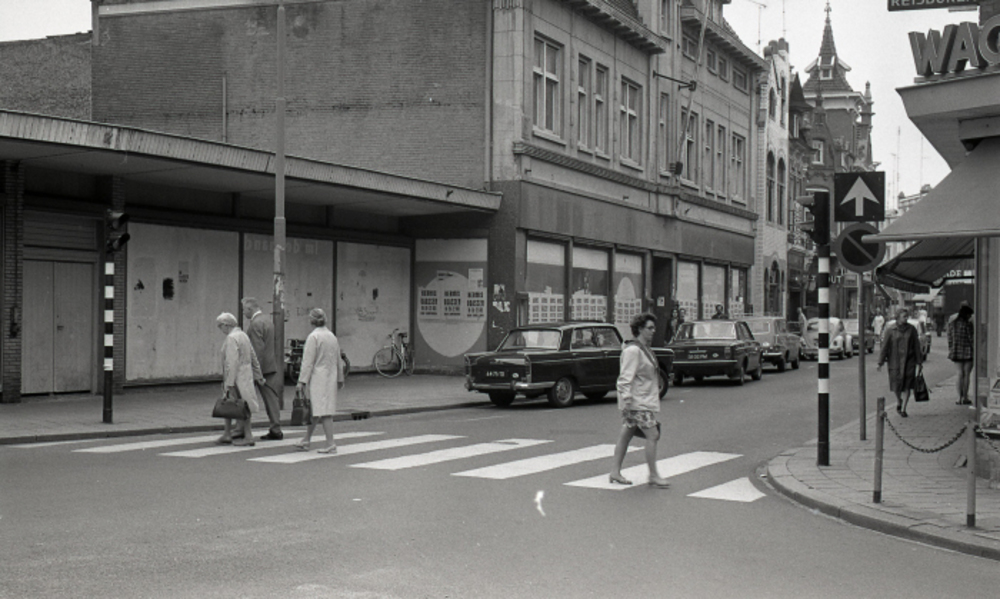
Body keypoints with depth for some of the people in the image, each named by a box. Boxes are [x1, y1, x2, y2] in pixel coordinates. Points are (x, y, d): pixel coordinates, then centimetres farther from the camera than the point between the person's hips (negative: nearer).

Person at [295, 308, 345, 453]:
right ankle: (306, 440, 24)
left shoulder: (313, 337, -11)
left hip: (318, 377, -7)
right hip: (331, 377, 7)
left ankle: (330, 444, -9)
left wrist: (302, 381, -13)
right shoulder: (332, 336, 11)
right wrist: (340, 379, 26)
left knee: (324, 411, -7)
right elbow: (338, 360, 18)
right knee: (314, 410, 15)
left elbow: (308, 361, -14)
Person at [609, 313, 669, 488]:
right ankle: (653, 475, -5)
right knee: (652, 435, -10)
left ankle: (615, 472, 16)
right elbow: (626, 377, -20)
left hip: (646, 400, 10)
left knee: (626, 435, 11)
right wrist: (626, 399, -25)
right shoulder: (633, 350, -15)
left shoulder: (644, 349, 17)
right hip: (638, 402, -10)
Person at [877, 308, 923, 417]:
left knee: (907, 384, -8)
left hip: (908, 361, 0)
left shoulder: (912, 329, 1)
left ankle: (903, 409, -2)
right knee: (896, 384, 2)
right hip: (895, 361, 0)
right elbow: (885, 347, -1)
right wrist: (880, 363, -4)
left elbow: (916, 346, 7)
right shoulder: (891, 331, -2)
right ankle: (898, 401, 34)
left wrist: (919, 361, 8)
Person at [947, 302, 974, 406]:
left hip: (956, 352, 5)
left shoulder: (951, 324, 4)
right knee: (966, 375, 3)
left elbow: (950, 339, 9)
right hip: (967, 351, -5)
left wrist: (951, 351, 17)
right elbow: (971, 338, -12)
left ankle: (960, 397, 8)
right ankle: (965, 398, 5)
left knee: (960, 374, 12)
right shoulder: (967, 324, -13)